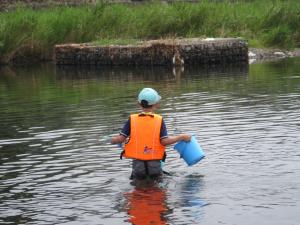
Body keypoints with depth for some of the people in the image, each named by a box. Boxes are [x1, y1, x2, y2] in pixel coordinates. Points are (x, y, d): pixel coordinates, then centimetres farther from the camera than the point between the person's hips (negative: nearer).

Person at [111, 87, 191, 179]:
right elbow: (165, 141, -11)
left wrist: (113, 140, 17)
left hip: (137, 161, 0)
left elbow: (120, 139, -4)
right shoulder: (159, 120, -4)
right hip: (155, 163, 0)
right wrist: (182, 137, 1)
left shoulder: (132, 120, -2)